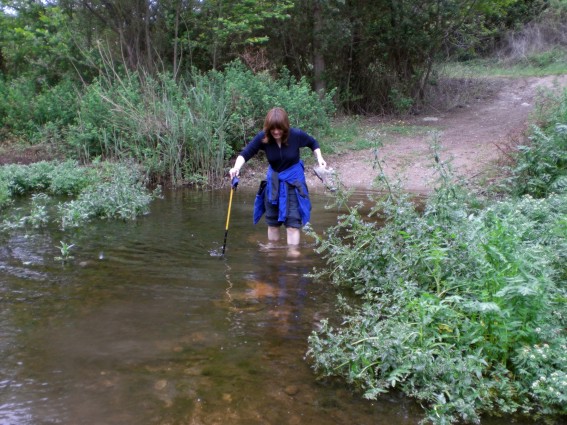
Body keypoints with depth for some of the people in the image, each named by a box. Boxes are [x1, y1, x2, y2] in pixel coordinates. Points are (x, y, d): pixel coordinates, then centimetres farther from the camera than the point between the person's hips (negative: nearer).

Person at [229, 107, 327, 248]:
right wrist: (236, 168, -41)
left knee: (293, 221, -7)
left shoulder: (296, 135, -19)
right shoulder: (262, 137, -19)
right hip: (273, 181, 3)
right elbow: (245, 153, -22)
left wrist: (319, 158, -12)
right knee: (272, 221, 14)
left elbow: (313, 143, 1)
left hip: (293, 181, -2)